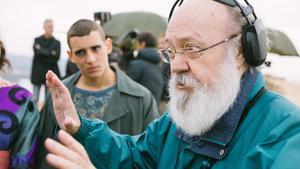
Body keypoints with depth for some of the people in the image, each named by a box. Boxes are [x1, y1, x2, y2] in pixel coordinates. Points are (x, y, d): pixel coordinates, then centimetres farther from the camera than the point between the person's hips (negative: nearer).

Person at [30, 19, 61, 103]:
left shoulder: (56, 42, 5)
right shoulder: (38, 40, 4)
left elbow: (56, 57, -7)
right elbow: (38, 52, -12)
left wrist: (42, 51, -7)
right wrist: (51, 53, -8)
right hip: (38, 72, 0)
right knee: (35, 99, 2)